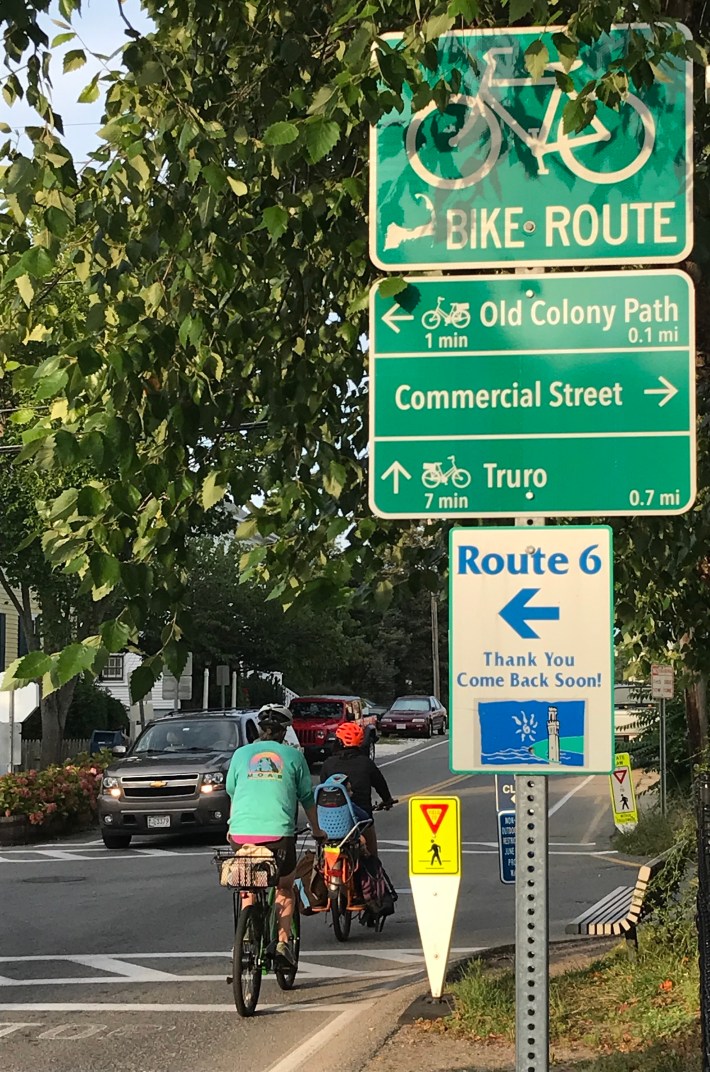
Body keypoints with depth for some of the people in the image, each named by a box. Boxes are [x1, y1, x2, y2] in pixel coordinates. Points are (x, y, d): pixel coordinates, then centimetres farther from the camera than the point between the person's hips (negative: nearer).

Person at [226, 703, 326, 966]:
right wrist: (316, 830, 31)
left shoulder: (242, 754, 12)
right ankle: (282, 941, 4)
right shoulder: (293, 756, 8)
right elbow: (307, 799, 15)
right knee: (285, 889, 18)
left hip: (242, 833, 1)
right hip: (279, 833, -1)